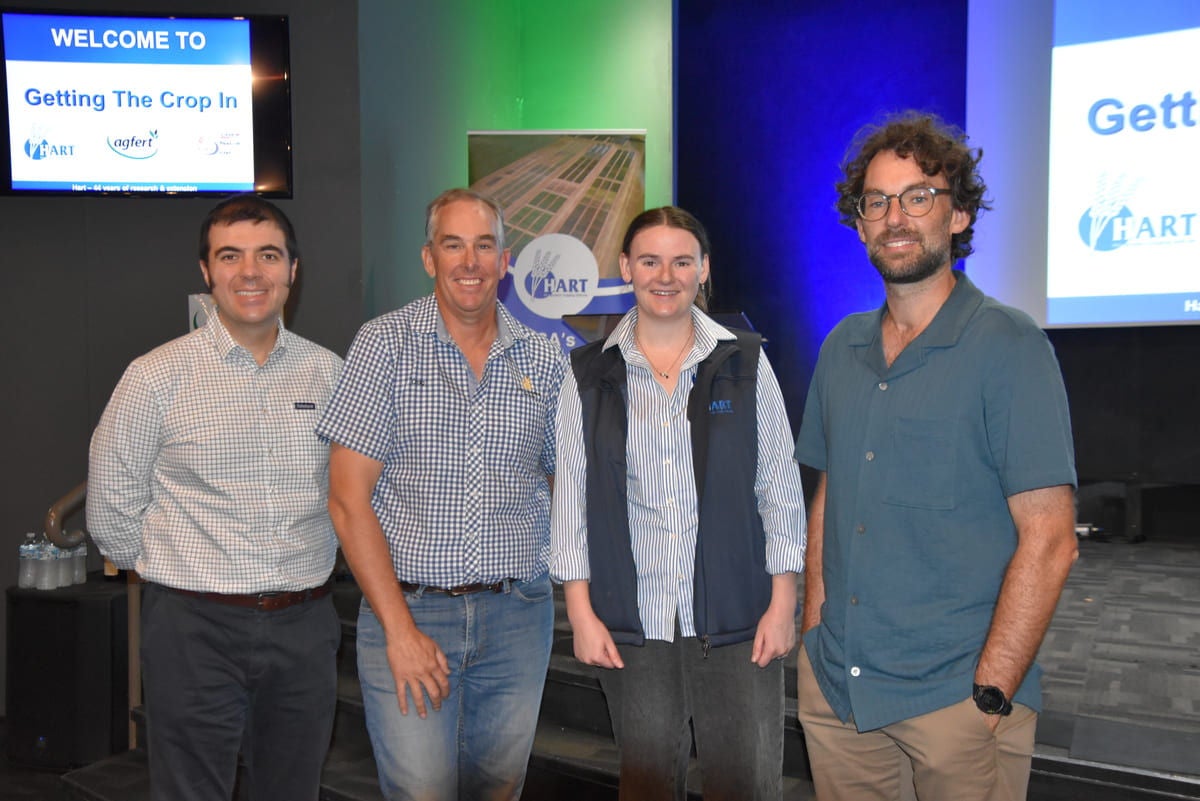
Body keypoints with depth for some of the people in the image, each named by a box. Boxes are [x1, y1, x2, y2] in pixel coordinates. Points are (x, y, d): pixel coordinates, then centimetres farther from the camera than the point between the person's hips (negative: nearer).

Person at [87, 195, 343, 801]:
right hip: (195, 630, -3)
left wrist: (301, 571, 12)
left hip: (304, 630, 3)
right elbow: (111, 511, 1)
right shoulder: (156, 377, -5)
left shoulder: (329, 373, 4)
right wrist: (174, 575, 6)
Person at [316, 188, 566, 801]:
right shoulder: (384, 344, -4)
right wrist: (399, 629, -12)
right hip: (406, 610, -3)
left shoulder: (543, 360, 5)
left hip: (518, 616, 3)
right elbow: (348, 498, -7)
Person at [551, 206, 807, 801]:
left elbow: (780, 487, 3)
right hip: (631, 623, 1)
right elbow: (571, 497, 3)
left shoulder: (745, 362, 2)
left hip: (736, 619, -1)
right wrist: (581, 612, -1)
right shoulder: (591, 374, 3)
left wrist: (783, 602, -2)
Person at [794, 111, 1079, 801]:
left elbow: (1049, 541, -14)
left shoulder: (1010, 347, -10)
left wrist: (991, 695, -16)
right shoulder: (842, 348, 8)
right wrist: (814, 626, 6)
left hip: (956, 694, -5)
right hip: (835, 685, 5)